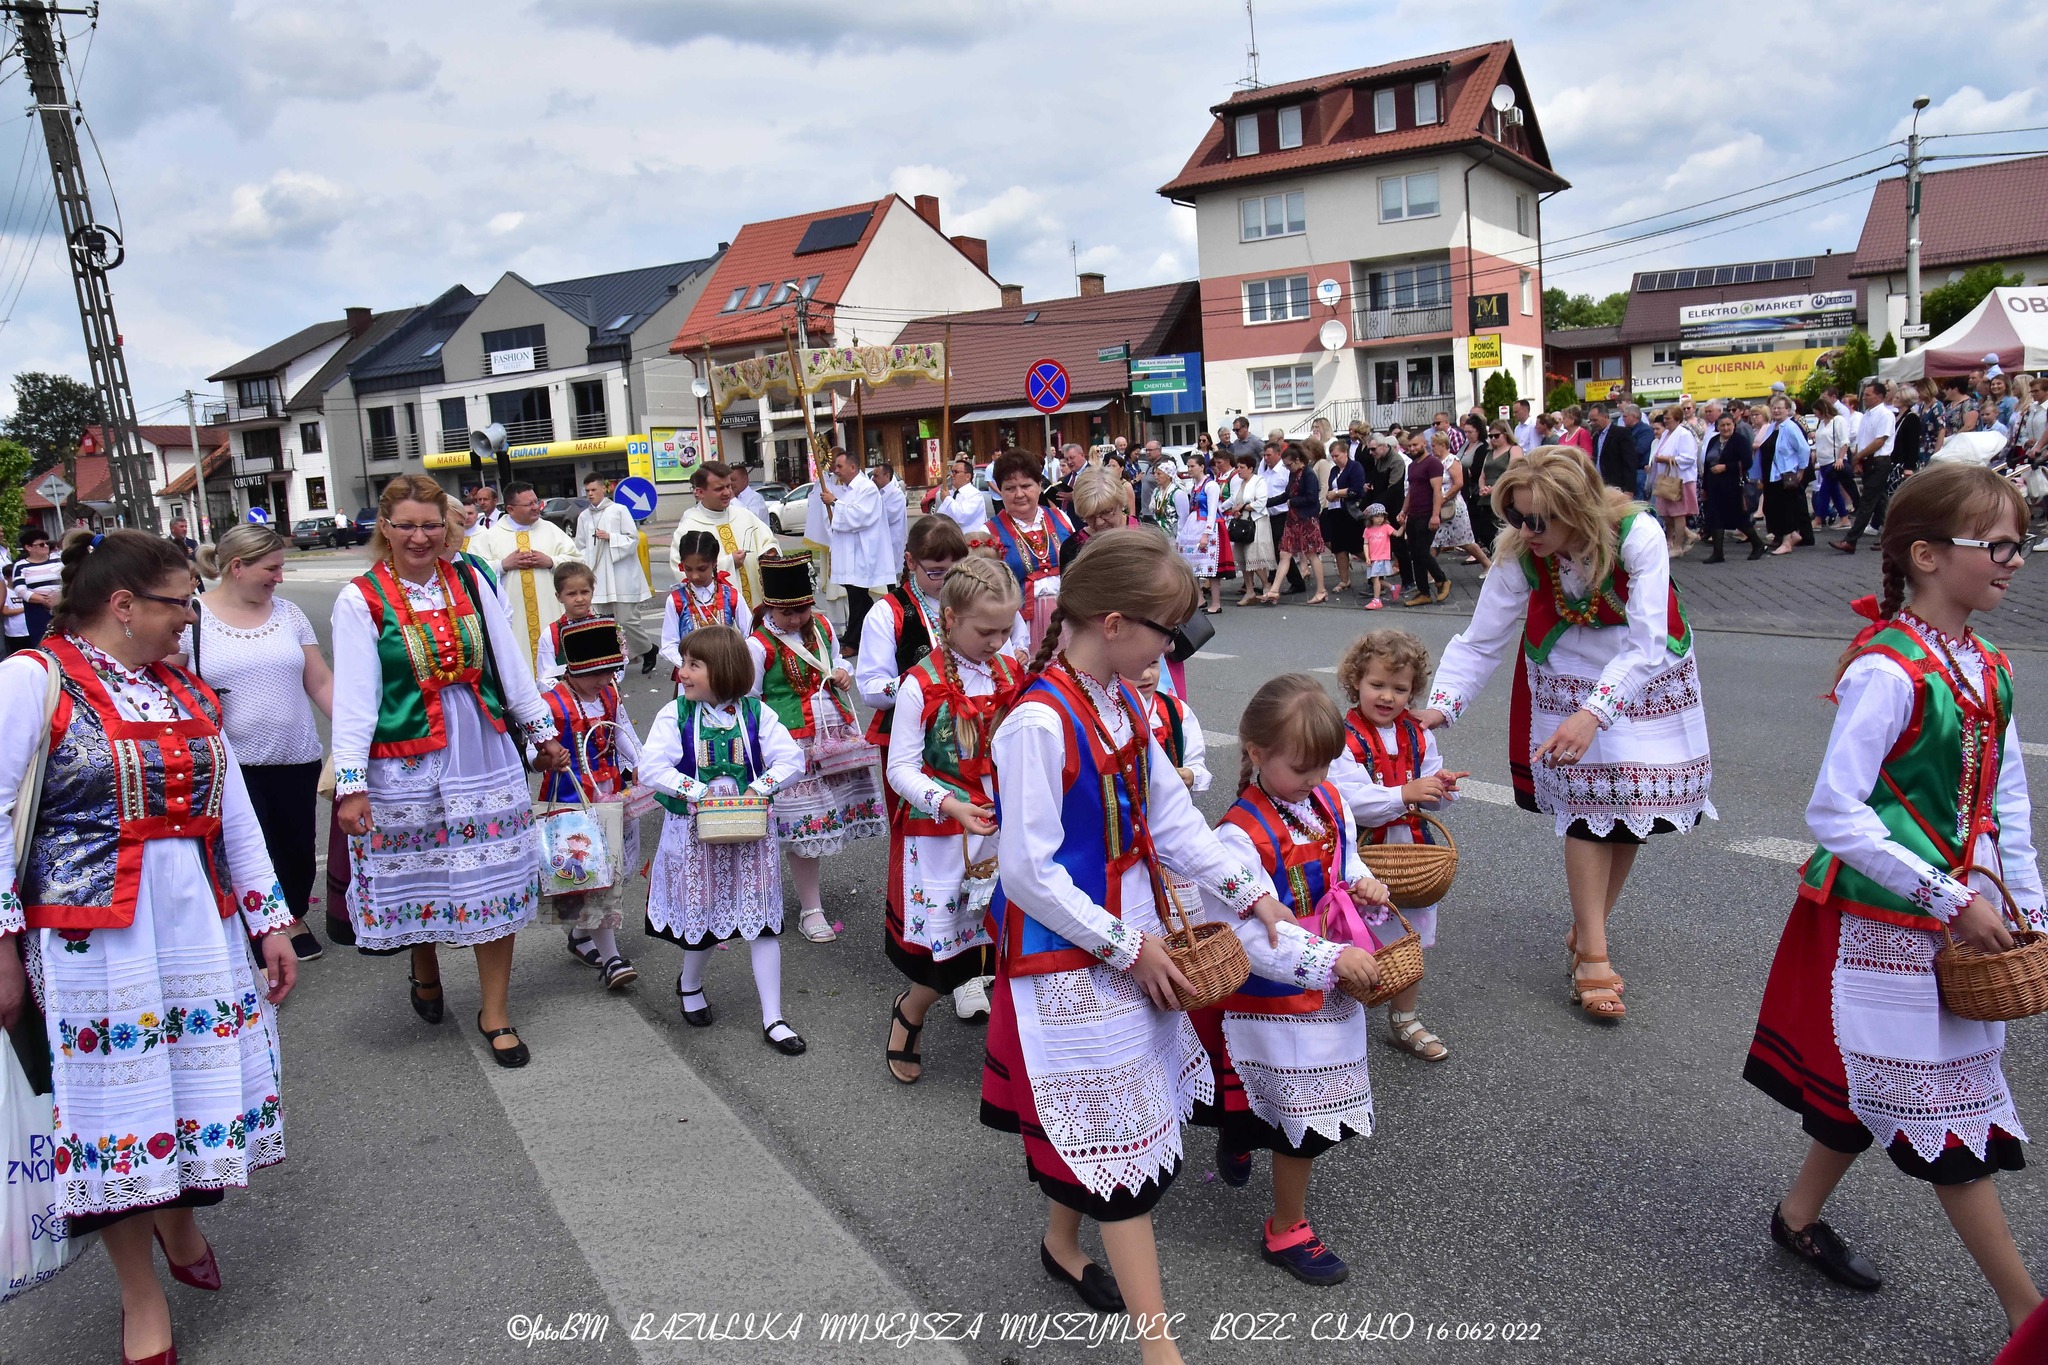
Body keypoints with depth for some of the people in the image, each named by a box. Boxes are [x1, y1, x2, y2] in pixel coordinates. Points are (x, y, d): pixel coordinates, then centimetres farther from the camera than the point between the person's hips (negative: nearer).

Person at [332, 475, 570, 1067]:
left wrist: (542, 731, 16)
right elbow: (352, 698, -9)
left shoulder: (470, 583, 6)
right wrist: (350, 783, -14)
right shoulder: (361, 600, -5)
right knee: (421, 879, 10)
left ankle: (495, 1014, 15)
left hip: (484, 755, 3)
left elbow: (509, 663, 13)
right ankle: (425, 971, 43)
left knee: (493, 882, 3)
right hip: (405, 766, -3)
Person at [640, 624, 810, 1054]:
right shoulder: (674, 715, -9)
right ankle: (690, 984, 46)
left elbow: (791, 760, -7)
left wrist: (759, 789, -21)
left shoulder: (756, 713, -7)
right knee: (703, 920, 14)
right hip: (695, 833, 0)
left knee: (762, 922, 2)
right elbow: (652, 768, -16)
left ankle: (773, 1018, 11)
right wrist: (698, 792, -23)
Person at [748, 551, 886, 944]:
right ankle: (811, 910, 9)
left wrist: (842, 674, 1)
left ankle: (807, 882, 29)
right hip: (793, 742, -6)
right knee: (804, 822, -2)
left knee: (826, 816, 9)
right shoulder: (758, 645, -11)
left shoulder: (822, 627, 6)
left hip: (835, 733, 6)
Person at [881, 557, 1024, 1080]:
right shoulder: (921, 686, -13)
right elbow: (901, 769, -12)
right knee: (945, 947, 1)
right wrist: (949, 804, -26)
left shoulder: (1012, 673, 2)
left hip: (1001, 826, 4)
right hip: (940, 832, -4)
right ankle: (907, 1014, 31)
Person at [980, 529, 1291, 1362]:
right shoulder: (1038, 724, -26)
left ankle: (1062, 1244, 47)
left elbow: (1169, 812, 10)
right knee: (1119, 1136, -1)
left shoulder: (1121, 704, 2)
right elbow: (1028, 873, -24)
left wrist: (1245, 891, 6)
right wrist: (1126, 948, -17)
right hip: (1069, 956, -8)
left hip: (1127, 941, 8)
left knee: (1090, 1125, 23)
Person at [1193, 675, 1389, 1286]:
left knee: (1315, 1110, 21)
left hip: (1332, 988, 7)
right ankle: (1286, 1231, 28)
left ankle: (1237, 1131, 51)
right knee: (1307, 1120, 5)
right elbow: (1253, 934, -28)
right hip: (1277, 999, -7)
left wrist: (1363, 882, -6)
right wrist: (1330, 959, -32)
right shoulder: (1240, 835, -25)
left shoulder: (1328, 801, -1)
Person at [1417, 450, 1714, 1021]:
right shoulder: (1519, 556, -24)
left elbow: (1646, 646, -34)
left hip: (1645, 673, 0)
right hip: (1568, 673, 0)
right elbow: (1481, 642, -18)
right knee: (1585, 803, -12)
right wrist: (1439, 707, -32)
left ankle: (1587, 928, 21)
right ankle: (1593, 956, -8)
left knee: (1629, 803, 3)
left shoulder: (1638, 535, -31)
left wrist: (1593, 714, -46)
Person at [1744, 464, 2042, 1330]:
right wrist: (1952, 900, -20)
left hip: (1956, 920, 8)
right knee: (1945, 1103, 3)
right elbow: (1834, 813, -24)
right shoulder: (1888, 674, -21)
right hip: (1881, 917, -8)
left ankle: (1799, 1218, 38)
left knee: (1873, 1087, 19)